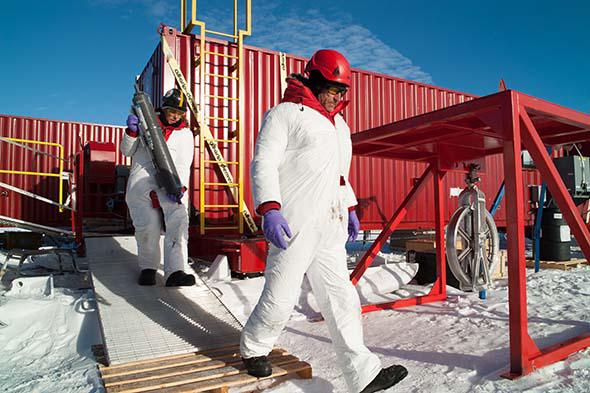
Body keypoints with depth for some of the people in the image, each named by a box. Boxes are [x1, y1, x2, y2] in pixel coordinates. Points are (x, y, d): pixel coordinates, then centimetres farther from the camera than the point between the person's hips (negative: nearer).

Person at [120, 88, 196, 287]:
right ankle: (148, 267, 7)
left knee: (179, 217, -25)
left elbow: (183, 165, 3)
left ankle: (175, 271, -28)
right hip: (142, 177, 0)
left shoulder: (185, 134, 15)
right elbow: (127, 151, 18)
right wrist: (132, 132, -2)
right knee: (148, 225, -16)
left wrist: (179, 187, -15)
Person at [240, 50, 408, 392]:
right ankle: (254, 349, 27)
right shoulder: (286, 113, 0)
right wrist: (269, 209, -22)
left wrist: (350, 208, 26)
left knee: (341, 299, 6)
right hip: (295, 223, -7)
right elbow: (264, 163, -10)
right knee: (281, 297, 0)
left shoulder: (339, 125, 24)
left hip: (330, 226, 8)